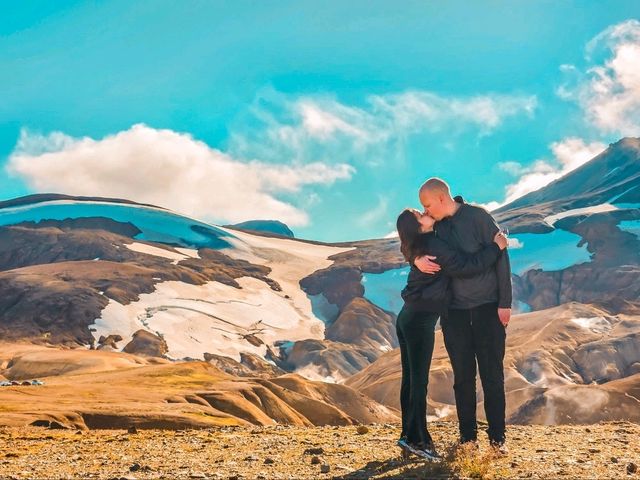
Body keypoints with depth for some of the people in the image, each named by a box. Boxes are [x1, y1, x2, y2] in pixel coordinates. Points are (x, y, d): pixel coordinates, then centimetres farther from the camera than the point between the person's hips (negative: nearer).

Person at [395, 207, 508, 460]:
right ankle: (418, 440, 2)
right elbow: (468, 265, -18)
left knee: (410, 379, 12)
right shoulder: (434, 247, -17)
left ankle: (409, 435, 18)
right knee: (419, 381, -3)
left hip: (408, 317, 9)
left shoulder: (420, 246, 10)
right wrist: (496, 247, -7)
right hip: (420, 320, -9)